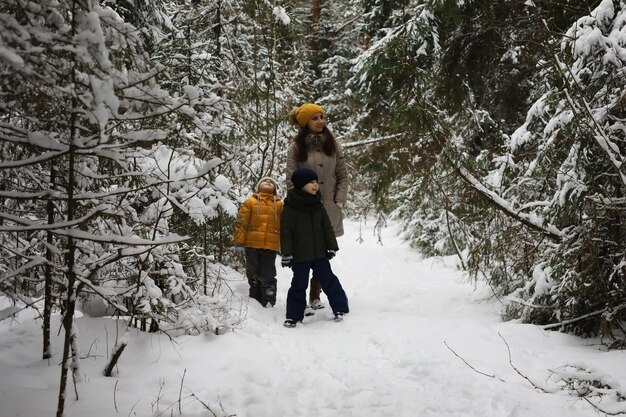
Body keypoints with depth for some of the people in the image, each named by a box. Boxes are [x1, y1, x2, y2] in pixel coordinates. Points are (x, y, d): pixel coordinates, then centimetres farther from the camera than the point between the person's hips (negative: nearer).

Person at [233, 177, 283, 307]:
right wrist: (239, 239, -6)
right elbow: (241, 221, 1)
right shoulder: (250, 201, 6)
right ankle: (255, 300, 21)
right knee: (253, 275, 9)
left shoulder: (279, 204, 11)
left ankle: (268, 304, 10)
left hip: (270, 246, 0)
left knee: (268, 276, 1)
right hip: (252, 244, 0)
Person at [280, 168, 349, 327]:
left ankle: (340, 308, 16)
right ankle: (294, 315, 14)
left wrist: (332, 247, 4)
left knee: (329, 280, 7)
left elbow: (327, 228, 10)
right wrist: (286, 254, -14)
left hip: (319, 253, 4)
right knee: (299, 284, 4)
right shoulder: (290, 207, -10)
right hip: (300, 255, -4)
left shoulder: (318, 206, 6)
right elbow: (285, 232, -11)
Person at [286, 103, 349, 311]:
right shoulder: (296, 148, -2)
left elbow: (343, 175, 8)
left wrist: (339, 201, -2)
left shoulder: (332, 145, 7)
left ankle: (315, 296, 15)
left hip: (329, 208, 3)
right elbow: (291, 180, -4)